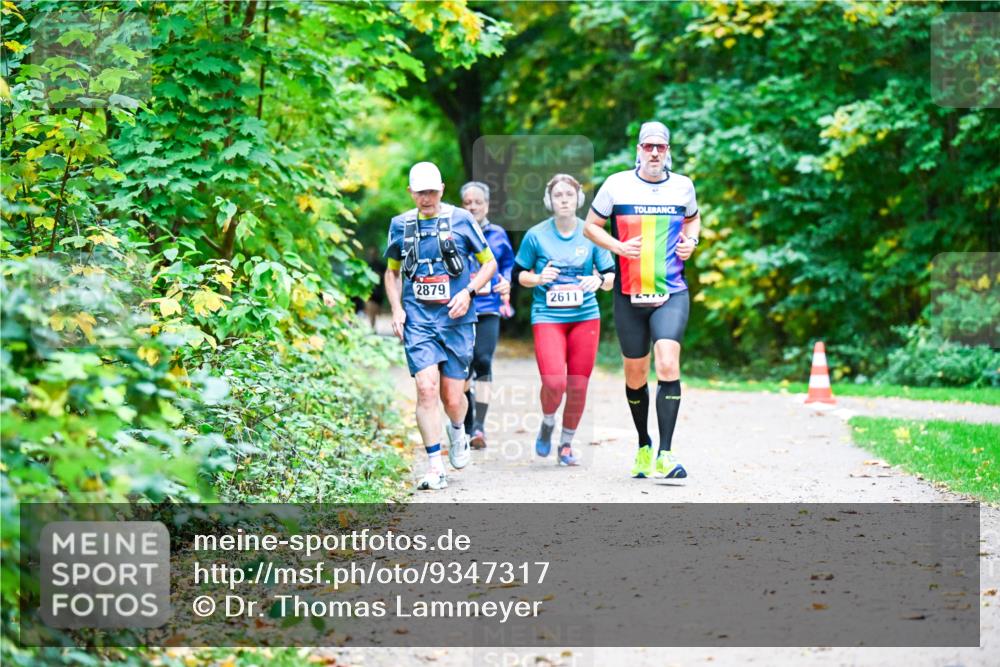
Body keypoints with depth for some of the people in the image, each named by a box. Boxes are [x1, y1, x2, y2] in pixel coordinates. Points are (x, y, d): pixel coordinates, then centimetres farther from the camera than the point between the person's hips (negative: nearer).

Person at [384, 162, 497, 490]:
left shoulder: (461, 220, 1)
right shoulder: (400, 225, 8)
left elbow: (489, 263, 8)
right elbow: (392, 271, 20)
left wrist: (468, 292, -7)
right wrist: (396, 309, 5)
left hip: (456, 319, -1)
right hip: (418, 318, 1)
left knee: (452, 397, 1)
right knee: (426, 388, -16)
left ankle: (458, 432, 39)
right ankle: (435, 468, -11)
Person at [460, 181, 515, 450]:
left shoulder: (498, 234, 12)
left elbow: (509, 263, 22)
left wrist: (506, 281, 3)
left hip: (489, 308, 1)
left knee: (483, 362, -12)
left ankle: (479, 426, -15)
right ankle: (467, 425, 18)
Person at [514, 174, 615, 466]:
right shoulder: (536, 236, -1)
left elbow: (611, 275, 7)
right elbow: (520, 274, 9)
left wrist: (600, 280, -15)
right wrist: (538, 279, -12)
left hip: (585, 317, 2)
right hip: (547, 317, -2)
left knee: (578, 386, 3)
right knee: (554, 382, -17)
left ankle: (566, 444, 23)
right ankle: (547, 423, 16)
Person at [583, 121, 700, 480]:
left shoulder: (682, 185, 5)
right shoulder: (617, 184, -1)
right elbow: (591, 226, 8)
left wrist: (691, 240, 3)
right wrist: (619, 247, -9)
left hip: (672, 293, 0)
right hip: (629, 294, 0)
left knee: (668, 365, -19)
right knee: (635, 375, 9)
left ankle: (664, 454, -17)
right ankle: (643, 446, 31)